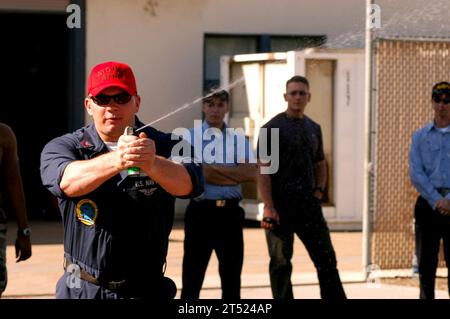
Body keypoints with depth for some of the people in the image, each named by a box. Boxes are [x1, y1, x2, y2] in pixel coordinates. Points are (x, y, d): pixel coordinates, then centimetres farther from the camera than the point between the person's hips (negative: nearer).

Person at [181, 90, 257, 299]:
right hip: (201, 211, -3)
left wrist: (213, 167, -9)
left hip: (230, 212, 3)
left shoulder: (238, 139, 10)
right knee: (192, 276, 0)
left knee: (232, 275, 10)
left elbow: (251, 173, -5)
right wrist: (234, 175, -8)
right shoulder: (190, 137, 1)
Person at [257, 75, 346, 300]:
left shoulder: (313, 129, 14)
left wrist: (319, 191, 7)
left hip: (308, 205, 5)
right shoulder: (272, 128, -4)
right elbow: (264, 170, -9)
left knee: (326, 259, 1)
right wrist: (269, 208, -17)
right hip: (281, 206, -5)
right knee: (281, 263, 2)